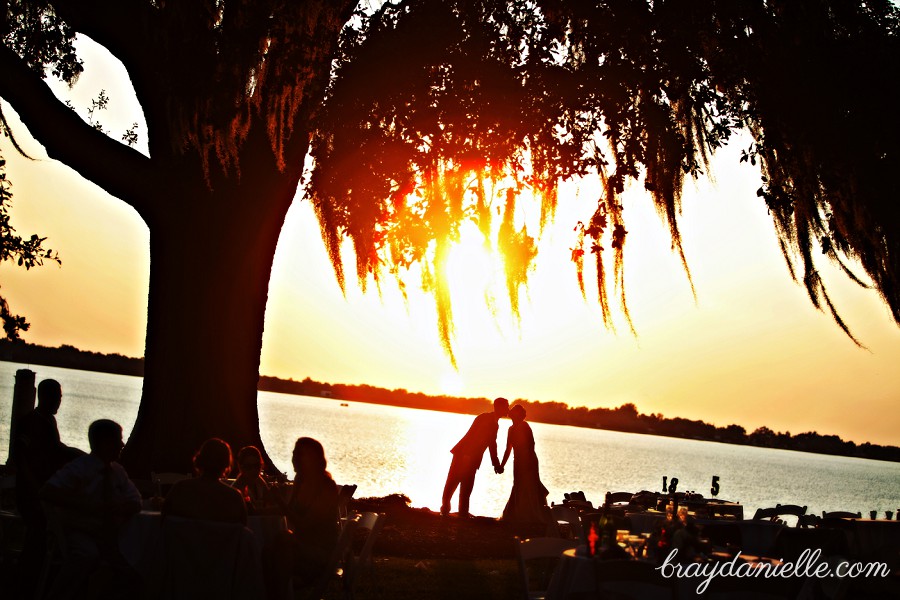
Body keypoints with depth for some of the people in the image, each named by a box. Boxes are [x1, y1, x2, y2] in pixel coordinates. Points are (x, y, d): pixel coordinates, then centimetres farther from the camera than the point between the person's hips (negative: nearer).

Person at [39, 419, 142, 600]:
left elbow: (136, 504, 8)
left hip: (110, 537, 5)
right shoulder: (79, 468, -10)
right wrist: (87, 506, -26)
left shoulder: (118, 471, 7)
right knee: (88, 555, -37)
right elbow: (47, 492, -21)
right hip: (80, 533, -5)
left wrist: (117, 508, -14)